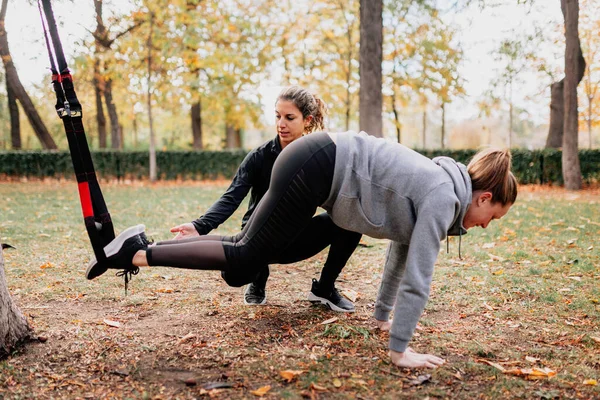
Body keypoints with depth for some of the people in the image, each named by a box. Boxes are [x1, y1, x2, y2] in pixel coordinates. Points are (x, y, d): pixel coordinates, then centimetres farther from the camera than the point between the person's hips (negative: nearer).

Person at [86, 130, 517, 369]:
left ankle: (143, 245, 14)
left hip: (317, 163, 9)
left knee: (247, 247, 10)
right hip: (315, 167, -9)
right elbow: (418, 275, -15)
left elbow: (402, 251, 23)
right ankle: (138, 253, 0)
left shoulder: (438, 187, 16)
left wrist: (383, 316, 28)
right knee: (246, 256, -3)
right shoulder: (444, 197, -11)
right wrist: (400, 349, -9)